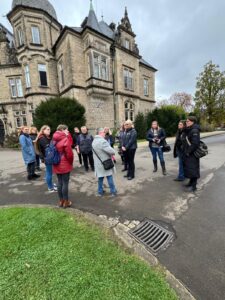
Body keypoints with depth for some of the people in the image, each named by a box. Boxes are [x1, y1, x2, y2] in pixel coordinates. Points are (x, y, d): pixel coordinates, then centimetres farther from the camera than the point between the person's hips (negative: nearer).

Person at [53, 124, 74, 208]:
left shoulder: (55, 139, 9)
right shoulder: (65, 139, -16)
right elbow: (69, 153, -16)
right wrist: (71, 162, -6)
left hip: (57, 165, 8)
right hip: (65, 165, -8)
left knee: (60, 182, 15)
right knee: (65, 183, 3)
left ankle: (61, 201, 28)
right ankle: (66, 202, 16)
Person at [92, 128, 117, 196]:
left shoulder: (94, 141, 9)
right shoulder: (102, 141, -22)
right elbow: (111, 151, -27)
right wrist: (113, 153, -3)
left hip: (98, 163, 8)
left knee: (100, 178, 17)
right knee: (109, 178, 7)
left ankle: (100, 191, 27)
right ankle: (113, 191, 21)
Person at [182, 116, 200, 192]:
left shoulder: (194, 131, -17)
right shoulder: (187, 130, 11)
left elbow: (195, 143, -25)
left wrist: (188, 152, -20)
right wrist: (184, 150, 12)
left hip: (192, 154, -9)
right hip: (187, 153, 9)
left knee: (193, 169, -2)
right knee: (188, 168, 16)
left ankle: (194, 186, 10)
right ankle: (191, 182, 31)